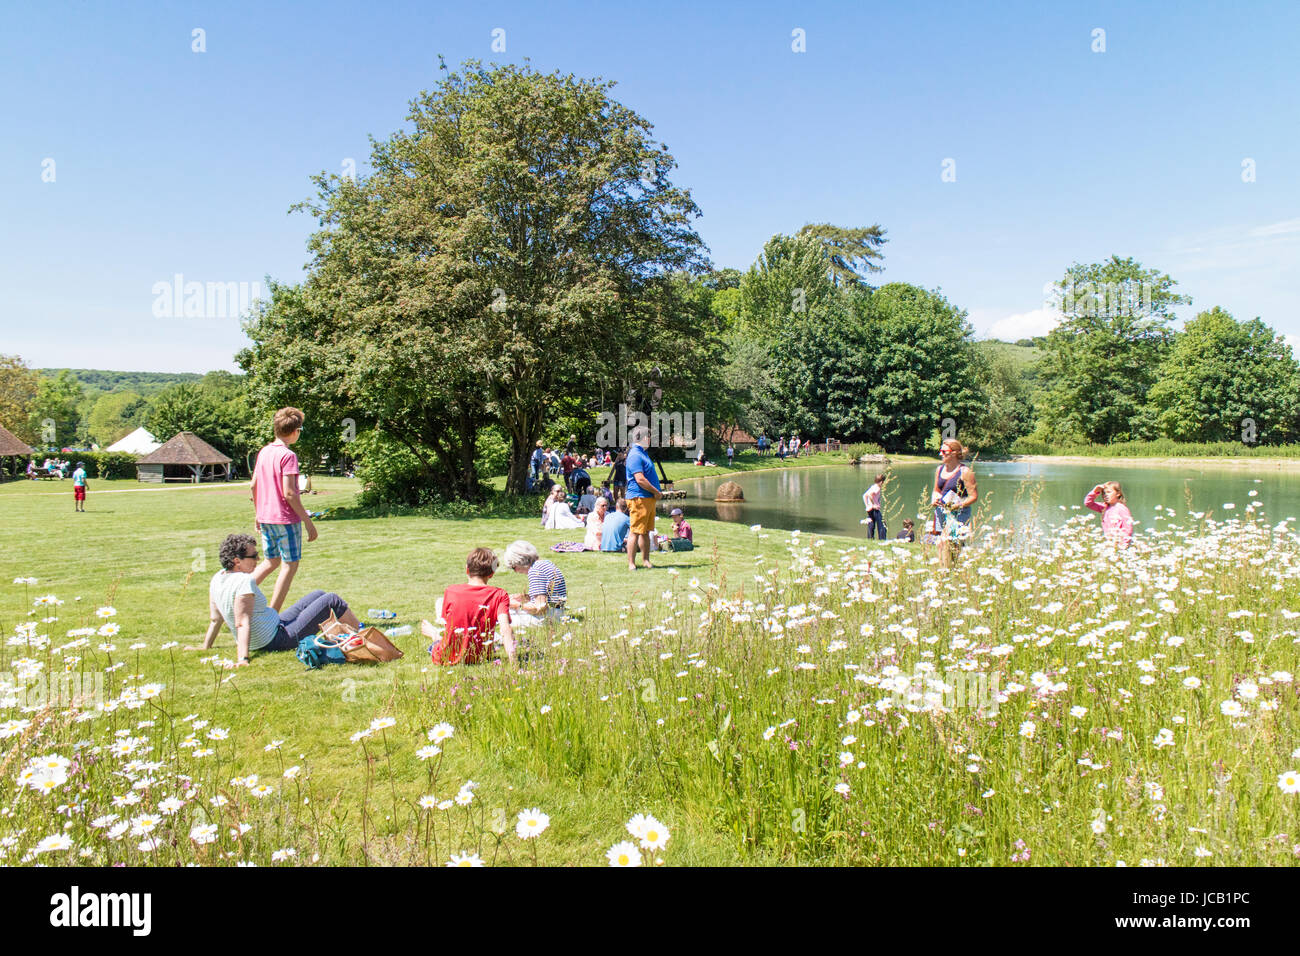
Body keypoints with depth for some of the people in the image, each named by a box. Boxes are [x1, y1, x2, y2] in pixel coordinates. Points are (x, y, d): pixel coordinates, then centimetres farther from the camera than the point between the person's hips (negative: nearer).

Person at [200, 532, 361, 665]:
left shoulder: (217, 578, 1)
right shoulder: (244, 581, -26)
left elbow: (215, 619, 6)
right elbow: (242, 624, -32)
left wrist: (205, 648, 14)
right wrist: (243, 659, -35)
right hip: (277, 640, -10)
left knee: (319, 595, 19)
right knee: (332, 600, -3)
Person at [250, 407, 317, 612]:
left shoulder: (263, 452, 8)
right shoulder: (288, 456, -15)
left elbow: (254, 485, 14)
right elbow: (288, 493, -20)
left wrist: (259, 514, 24)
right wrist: (308, 521, -15)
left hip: (265, 518, 8)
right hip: (286, 519, -8)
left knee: (271, 561, 22)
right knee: (290, 564, 4)